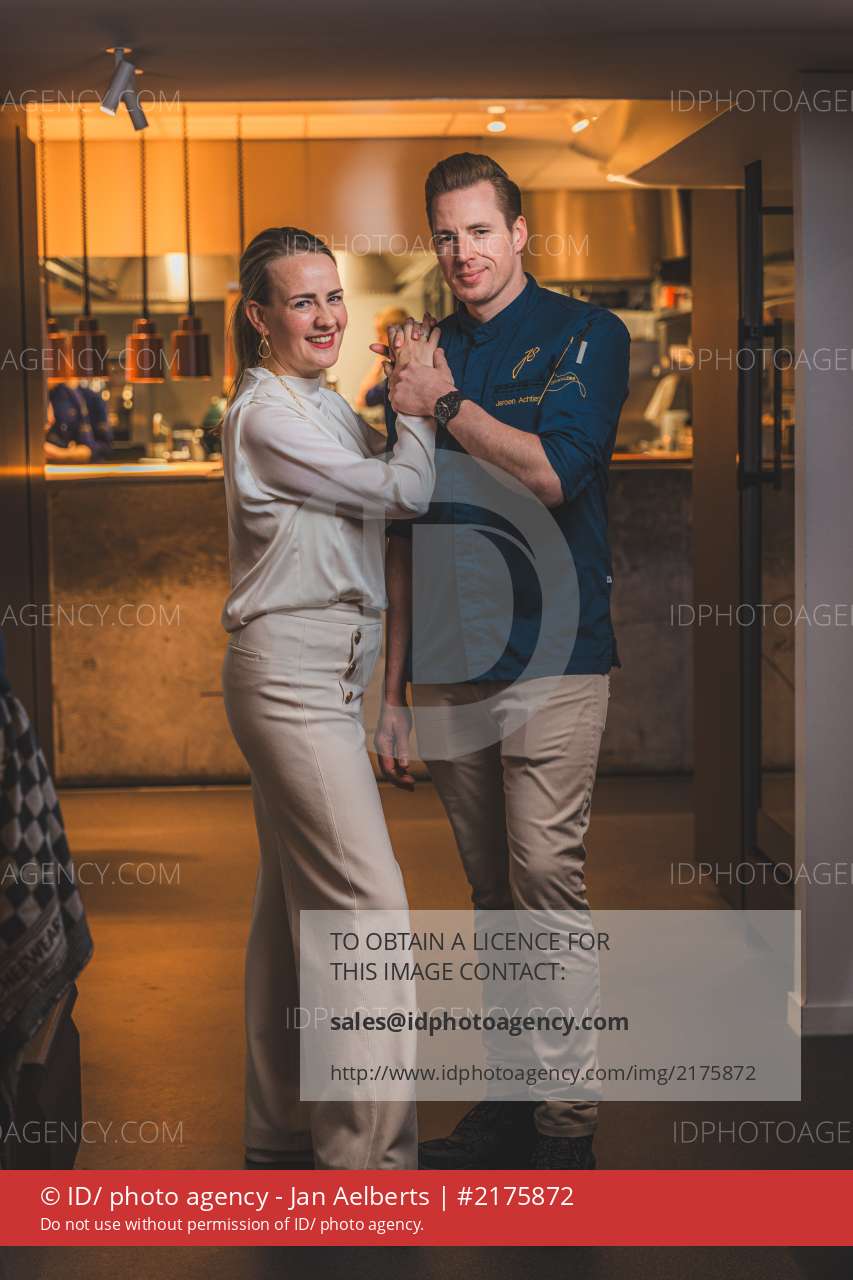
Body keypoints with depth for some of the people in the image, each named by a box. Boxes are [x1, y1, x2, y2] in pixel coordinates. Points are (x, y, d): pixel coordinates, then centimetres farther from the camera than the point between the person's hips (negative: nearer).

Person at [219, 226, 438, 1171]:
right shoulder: (266, 417, -14)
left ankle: (282, 1129, 22)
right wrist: (418, 396, 3)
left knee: (293, 898, 13)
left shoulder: (322, 407, 16)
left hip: (320, 674, 10)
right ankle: (369, 1153, -9)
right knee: (366, 900, -12)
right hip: (291, 676, -10)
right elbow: (405, 491, -12)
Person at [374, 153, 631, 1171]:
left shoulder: (583, 334, 2)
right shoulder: (425, 360, 17)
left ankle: (566, 1125, -4)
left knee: (546, 878, -11)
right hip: (450, 667, 5)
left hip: (550, 654, -5)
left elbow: (553, 472, -15)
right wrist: (393, 690, 15)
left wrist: (444, 405, -5)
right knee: (492, 893, 10)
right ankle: (510, 1099, 19)